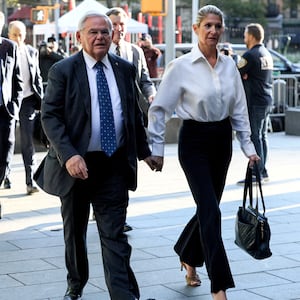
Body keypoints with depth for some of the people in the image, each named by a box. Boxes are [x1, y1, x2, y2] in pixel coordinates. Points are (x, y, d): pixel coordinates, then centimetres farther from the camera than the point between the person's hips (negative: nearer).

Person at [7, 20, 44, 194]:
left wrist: (41, 100, 6)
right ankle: (5, 175, 27)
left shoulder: (32, 52, 6)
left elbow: (37, 77, 11)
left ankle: (30, 181, -1)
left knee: (28, 141, -2)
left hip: (27, 100, 1)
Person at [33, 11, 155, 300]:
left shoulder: (125, 68, 5)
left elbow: (134, 112, 16)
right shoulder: (63, 70, -7)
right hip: (77, 164, -1)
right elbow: (49, 116, -12)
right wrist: (68, 155, -23)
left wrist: (143, 151, 17)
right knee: (74, 231, 16)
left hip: (115, 165, 1)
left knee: (114, 235, -2)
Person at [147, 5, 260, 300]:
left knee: (207, 209, 14)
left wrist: (248, 146, 7)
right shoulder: (181, 66, -10)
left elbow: (239, 109, 10)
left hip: (222, 139, 5)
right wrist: (157, 150, -7)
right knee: (211, 212, -11)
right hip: (194, 141, -5)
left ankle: (188, 258, 41)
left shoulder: (229, 65, 3)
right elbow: (159, 108, -6)